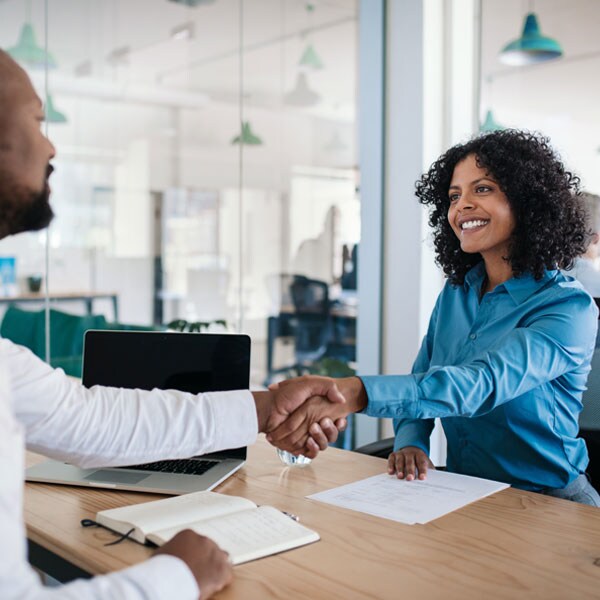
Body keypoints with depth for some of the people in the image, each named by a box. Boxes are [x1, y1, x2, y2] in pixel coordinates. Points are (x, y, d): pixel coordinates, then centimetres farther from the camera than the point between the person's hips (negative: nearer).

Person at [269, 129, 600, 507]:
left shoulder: (569, 306, -15)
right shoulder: (456, 292, 6)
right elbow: (421, 381, 10)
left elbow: (484, 383, -32)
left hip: (546, 501, -4)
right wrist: (410, 444, -13)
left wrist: (354, 393, -46)